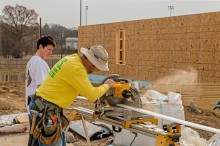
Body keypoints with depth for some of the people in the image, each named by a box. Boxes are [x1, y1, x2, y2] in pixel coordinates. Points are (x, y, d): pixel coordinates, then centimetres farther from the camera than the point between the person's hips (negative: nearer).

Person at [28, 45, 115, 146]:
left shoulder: (72, 58, 8)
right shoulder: (76, 67, -22)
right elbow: (92, 95, -19)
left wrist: (93, 95, 13)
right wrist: (106, 85, -2)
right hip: (46, 110, -10)